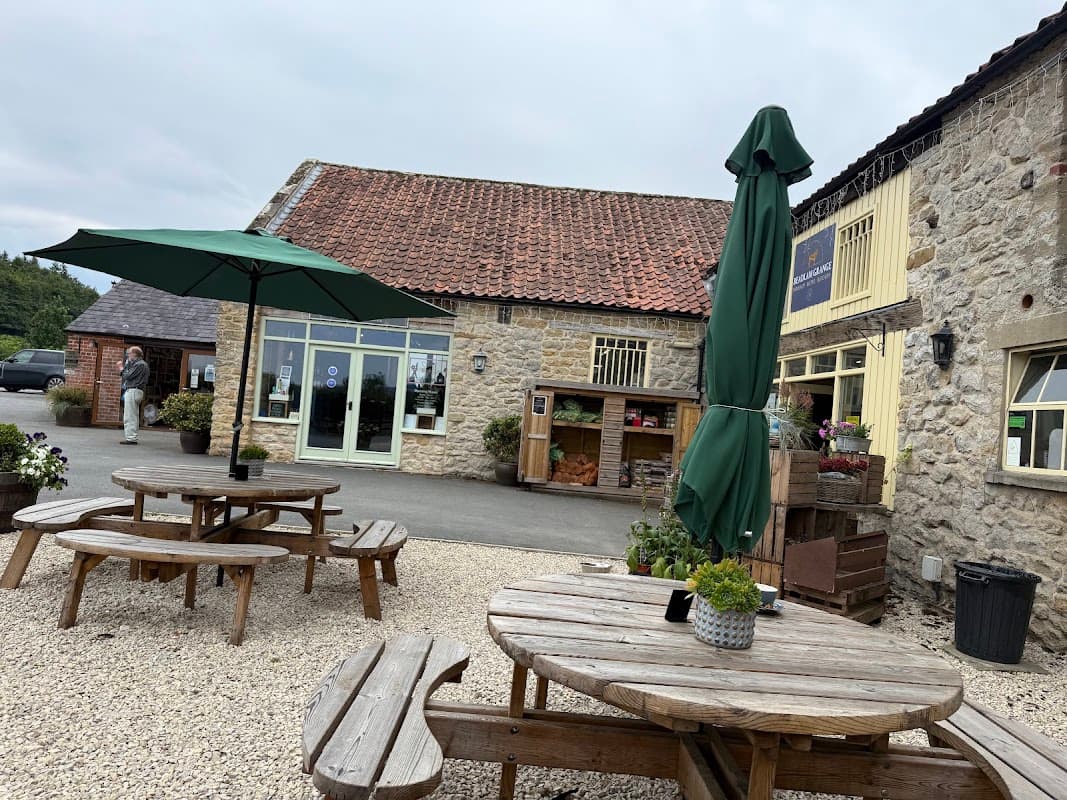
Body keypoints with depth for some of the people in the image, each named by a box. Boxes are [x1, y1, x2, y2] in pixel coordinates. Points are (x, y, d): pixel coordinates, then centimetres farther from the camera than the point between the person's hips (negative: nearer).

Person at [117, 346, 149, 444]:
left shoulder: (139, 364, -13)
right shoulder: (141, 364, 19)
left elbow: (128, 376, -16)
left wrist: (121, 369, 1)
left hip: (133, 391, -11)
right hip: (137, 391, 11)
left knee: (129, 416, -9)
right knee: (134, 416, 13)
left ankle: (131, 438, -9)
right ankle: (133, 437, 17)